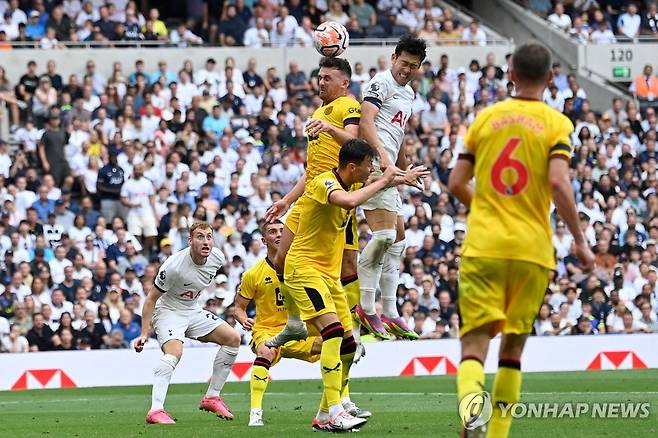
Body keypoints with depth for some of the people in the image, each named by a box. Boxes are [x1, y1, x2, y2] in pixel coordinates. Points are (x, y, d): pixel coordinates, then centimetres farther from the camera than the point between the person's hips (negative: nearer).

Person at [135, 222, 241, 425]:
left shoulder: (217, 258, -11)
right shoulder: (174, 266, -30)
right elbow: (151, 299, -20)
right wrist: (145, 333, -24)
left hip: (193, 311, 7)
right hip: (168, 311, -7)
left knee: (233, 338, 0)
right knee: (174, 352, -32)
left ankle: (211, 397, 8)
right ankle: (155, 411, -38)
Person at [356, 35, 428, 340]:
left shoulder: (408, 93, 24)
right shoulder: (382, 82, -6)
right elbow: (366, 122, -19)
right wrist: (382, 154, -31)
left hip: (388, 168, 11)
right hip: (373, 163, -11)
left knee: (398, 237, 12)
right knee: (384, 234, -19)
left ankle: (389, 313, 15)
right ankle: (366, 308, -18)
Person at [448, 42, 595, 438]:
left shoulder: (485, 118, 8)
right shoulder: (556, 123, 0)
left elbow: (457, 184, 9)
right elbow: (558, 182, -14)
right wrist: (580, 239, -5)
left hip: (482, 245, 0)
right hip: (532, 248, 0)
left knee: (475, 343, -7)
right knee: (513, 348, 14)